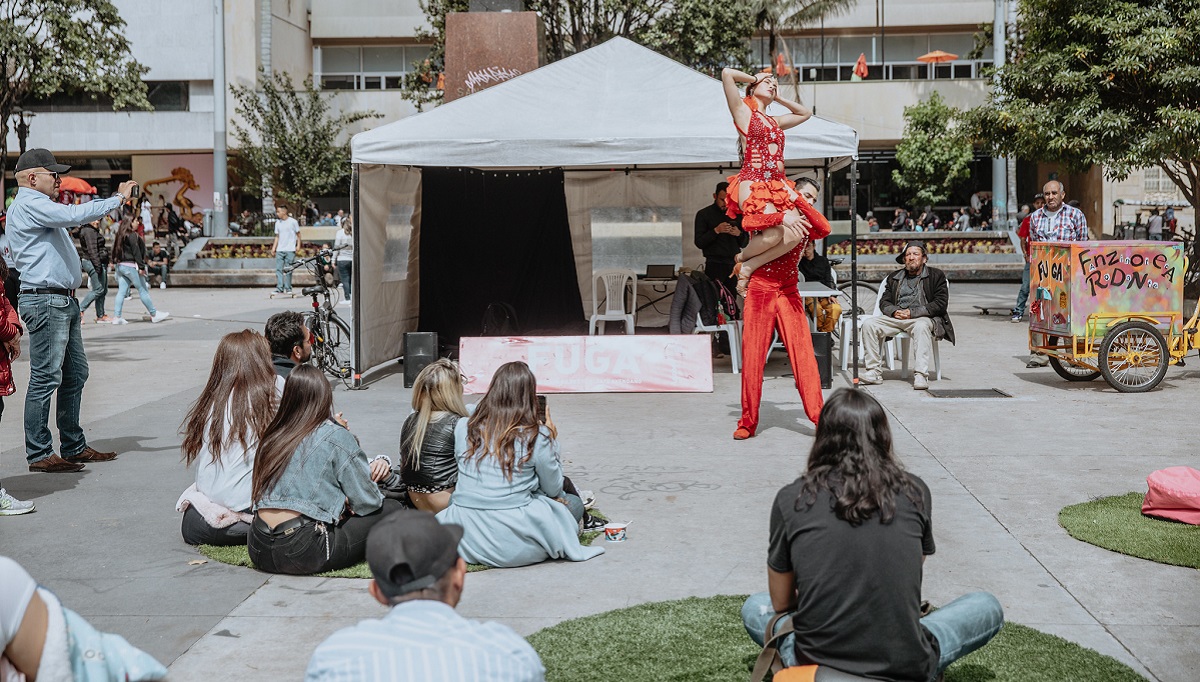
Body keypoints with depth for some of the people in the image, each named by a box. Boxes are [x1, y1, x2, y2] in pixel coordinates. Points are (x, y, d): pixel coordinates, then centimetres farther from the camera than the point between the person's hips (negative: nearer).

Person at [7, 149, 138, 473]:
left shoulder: (39, 207, 23)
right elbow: (74, 215, -23)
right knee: (45, 378, -7)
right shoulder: (28, 204, -10)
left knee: (75, 374, 13)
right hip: (45, 301, -11)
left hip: (64, 300, 11)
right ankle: (39, 455, -3)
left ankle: (74, 446, 21)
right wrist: (117, 199, -16)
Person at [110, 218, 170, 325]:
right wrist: (141, 267, -17)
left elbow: (115, 252, 16)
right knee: (143, 290, -1)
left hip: (120, 265, 8)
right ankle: (154, 314, 6)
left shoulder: (119, 235, 14)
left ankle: (117, 317, 1)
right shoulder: (132, 235, -12)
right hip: (131, 266, -8)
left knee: (121, 291, 5)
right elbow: (136, 251, -17)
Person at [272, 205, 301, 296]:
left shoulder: (293, 222, -1)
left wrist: (298, 245, -6)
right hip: (280, 250, 4)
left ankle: (288, 288, 5)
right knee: (279, 269, -4)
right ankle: (279, 288, -4)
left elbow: (298, 234, 4)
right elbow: (277, 237, 16)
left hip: (290, 250, -4)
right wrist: (274, 248, 7)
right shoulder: (278, 223, 12)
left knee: (288, 270, -2)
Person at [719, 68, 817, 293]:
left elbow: (805, 113, 42)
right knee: (775, 233, -29)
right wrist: (754, 78, 15)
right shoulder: (743, 111, 9)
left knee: (795, 234, -19)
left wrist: (778, 98, 33)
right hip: (753, 184, -7)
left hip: (779, 186, 7)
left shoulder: (775, 122, 27)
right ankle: (741, 258, 0)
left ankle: (749, 267, -6)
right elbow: (727, 74, -2)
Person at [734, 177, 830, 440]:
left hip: (788, 295, 2)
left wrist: (797, 202, -11)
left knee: (804, 356, -7)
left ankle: (819, 418, -4)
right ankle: (748, 423, 7)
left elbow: (824, 229, -10)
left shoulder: (803, 225, 13)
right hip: (759, 291, -2)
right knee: (752, 358, -1)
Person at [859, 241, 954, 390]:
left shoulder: (936, 276, 8)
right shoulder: (894, 277, 22)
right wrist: (894, 311, -9)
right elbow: (884, 302, 16)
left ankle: (921, 375, -43)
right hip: (896, 317, 4)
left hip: (923, 318, -4)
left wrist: (912, 312, -13)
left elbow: (940, 304, -3)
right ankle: (874, 372, -20)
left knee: (921, 326, -40)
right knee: (869, 324, -20)